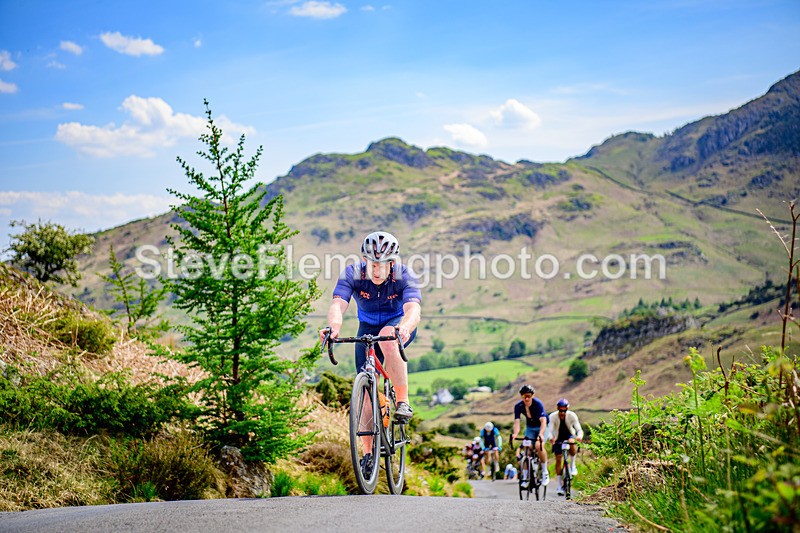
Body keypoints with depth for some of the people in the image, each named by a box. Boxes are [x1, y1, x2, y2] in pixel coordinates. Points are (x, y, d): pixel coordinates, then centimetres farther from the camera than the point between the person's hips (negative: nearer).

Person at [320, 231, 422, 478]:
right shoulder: (352, 274, -25)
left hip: (398, 324, -2)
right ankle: (368, 452, 2)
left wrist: (404, 328, -66)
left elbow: (413, 309, -43)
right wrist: (333, 327, -61)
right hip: (368, 328, 2)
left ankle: (403, 401, -25)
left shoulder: (404, 277, -28)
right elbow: (337, 305, -39)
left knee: (387, 337, -38)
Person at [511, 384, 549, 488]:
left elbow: (543, 421, -38)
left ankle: (545, 473, -12)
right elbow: (517, 422, -26)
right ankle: (525, 477, 1)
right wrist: (515, 433, -47)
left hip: (541, 427, -4)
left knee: (539, 446, -28)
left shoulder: (538, 403, -28)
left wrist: (541, 434, -54)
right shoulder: (518, 406, -18)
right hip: (530, 427, 4)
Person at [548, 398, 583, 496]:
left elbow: (579, 429, -27)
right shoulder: (553, 416, -22)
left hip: (569, 436, 0)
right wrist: (551, 438, -54)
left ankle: (572, 465, -14)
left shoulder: (572, 415, -22)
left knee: (572, 442, -36)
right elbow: (549, 430, -31)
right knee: (558, 460, -8)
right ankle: (559, 486, -1)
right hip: (558, 439, 0)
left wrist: (579, 436, -50)